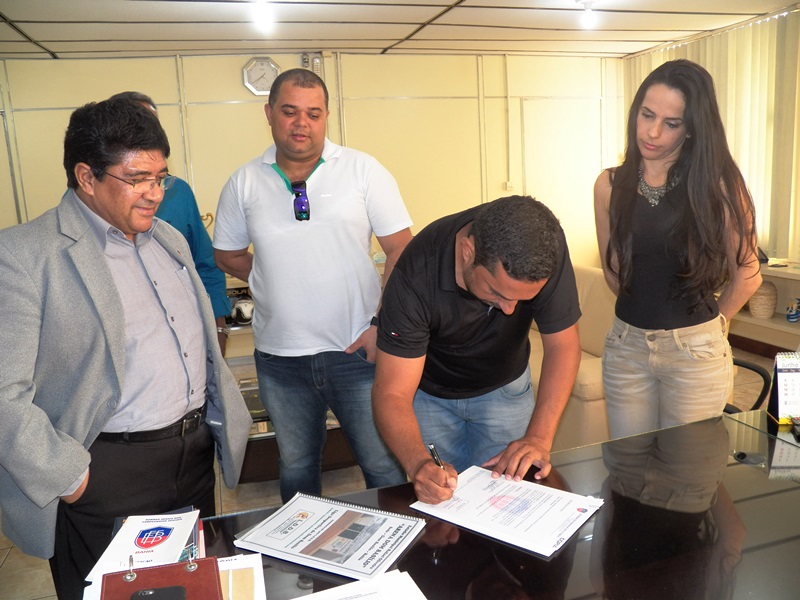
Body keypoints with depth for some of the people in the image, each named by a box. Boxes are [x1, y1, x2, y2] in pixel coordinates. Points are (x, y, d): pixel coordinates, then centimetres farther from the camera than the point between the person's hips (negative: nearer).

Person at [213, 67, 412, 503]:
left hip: (356, 350, -2)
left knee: (385, 464, 5)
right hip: (280, 356, 3)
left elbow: (401, 250, -3)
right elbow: (228, 255, 15)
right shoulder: (244, 183, 4)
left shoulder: (363, 170, -2)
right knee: (296, 467, 20)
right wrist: (274, 283, 1)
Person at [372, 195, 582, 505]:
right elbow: (392, 394, -33)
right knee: (439, 500, 5)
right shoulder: (417, 275, -36)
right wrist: (420, 465, -51)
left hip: (504, 386, 2)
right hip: (427, 391, -1)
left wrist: (539, 437, -33)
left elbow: (562, 344, -22)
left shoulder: (546, 247, -30)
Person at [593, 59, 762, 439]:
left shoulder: (718, 184, -9)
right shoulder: (610, 185, -2)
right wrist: (645, 312, 12)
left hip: (695, 351, -2)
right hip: (626, 346, 3)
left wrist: (712, 321, 10)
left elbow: (747, 273, -2)